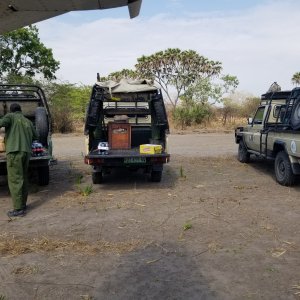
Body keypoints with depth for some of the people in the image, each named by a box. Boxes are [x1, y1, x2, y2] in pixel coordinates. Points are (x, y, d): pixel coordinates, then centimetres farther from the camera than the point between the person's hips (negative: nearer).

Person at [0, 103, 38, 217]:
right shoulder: (28, 121, 20)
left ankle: (18, 209, -5)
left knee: (15, 180, -5)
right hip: (26, 151, 6)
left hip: (14, 151, -6)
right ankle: (23, 205, 22)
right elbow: (35, 136, 27)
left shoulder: (10, 116, 5)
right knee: (23, 179, 15)